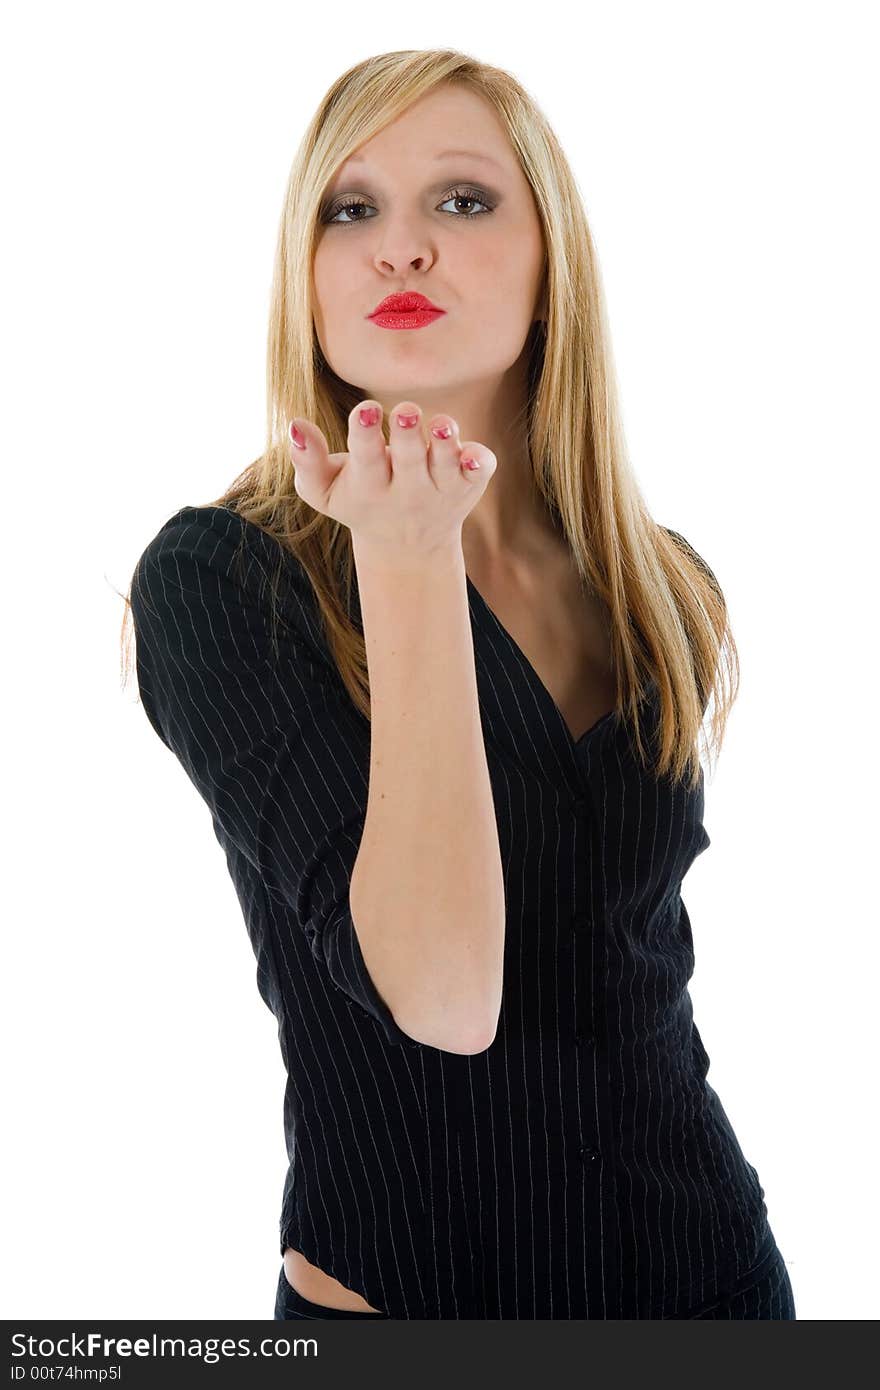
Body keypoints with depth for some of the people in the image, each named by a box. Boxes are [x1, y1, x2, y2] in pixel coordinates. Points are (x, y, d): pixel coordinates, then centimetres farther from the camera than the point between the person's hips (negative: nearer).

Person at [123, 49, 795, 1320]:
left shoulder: (660, 592, -1)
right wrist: (408, 554, -24)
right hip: (404, 1286, -4)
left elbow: (636, 960, 10)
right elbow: (441, 991, -26)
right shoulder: (217, 580, -16)